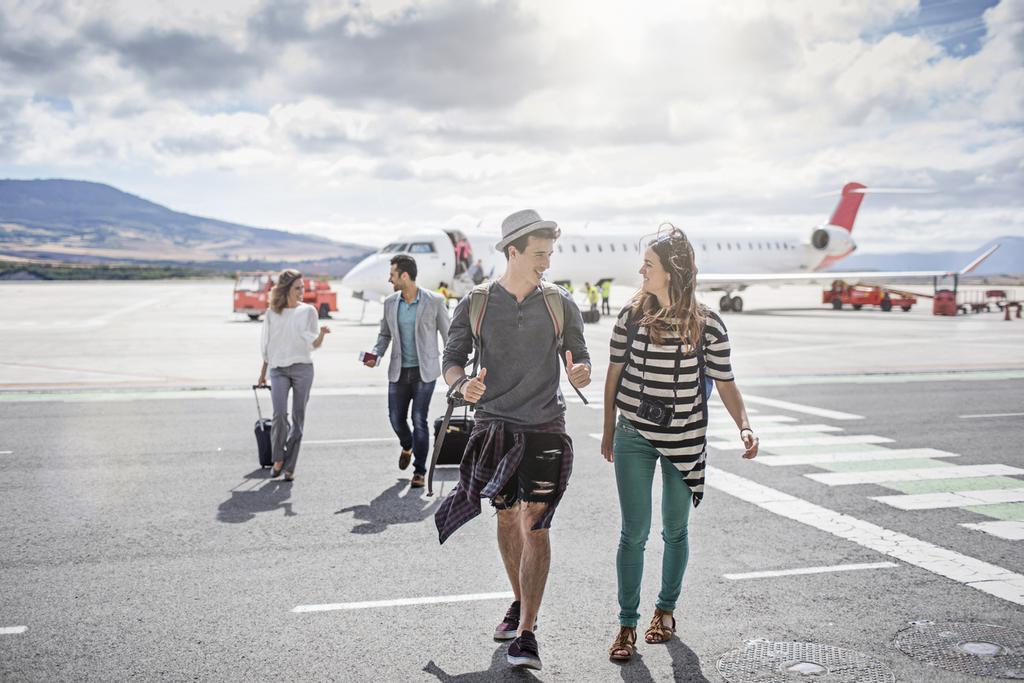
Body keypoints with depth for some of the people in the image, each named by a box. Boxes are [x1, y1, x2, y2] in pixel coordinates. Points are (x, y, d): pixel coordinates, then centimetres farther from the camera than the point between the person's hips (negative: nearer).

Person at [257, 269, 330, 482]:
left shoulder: (308, 311, 4)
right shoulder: (272, 313, 7)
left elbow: (314, 344, 3)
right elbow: (266, 345, 14)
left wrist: (322, 334, -18)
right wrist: (263, 372, 17)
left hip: (302, 368, 0)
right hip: (278, 369, 0)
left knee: (298, 418, 0)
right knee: (279, 414, -15)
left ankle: (289, 466, 9)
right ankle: (278, 458, 8)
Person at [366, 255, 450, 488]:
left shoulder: (434, 302, -6)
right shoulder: (390, 303, 5)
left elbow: (448, 335, 0)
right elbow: (385, 334, 15)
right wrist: (376, 355, -5)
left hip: (424, 371, -4)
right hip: (399, 371, 4)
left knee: (419, 420, -5)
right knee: (396, 419, 7)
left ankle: (420, 471, 7)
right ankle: (407, 446, 41)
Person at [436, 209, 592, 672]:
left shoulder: (560, 304, 3)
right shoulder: (474, 304, 1)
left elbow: (580, 357, 7)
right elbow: (452, 360, 3)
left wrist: (581, 372, -18)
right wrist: (462, 385, -20)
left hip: (544, 428, -1)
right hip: (494, 425, 1)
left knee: (534, 526, -8)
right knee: (507, 517, 14)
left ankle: (525, 635, -4)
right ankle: (520, 603, 36)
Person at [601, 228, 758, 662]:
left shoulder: (707, 325, -6)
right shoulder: (632, 315, -2)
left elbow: (725, 383, 0)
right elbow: (615, 373, 6)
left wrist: (744, 427, -15)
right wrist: (608, 430, 10)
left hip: (684, 440, 0)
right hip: (634, 437, 0)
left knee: (675, 531, 14)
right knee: (634, 532, -1)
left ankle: (666, 608, 34)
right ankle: (627, 623, 10)